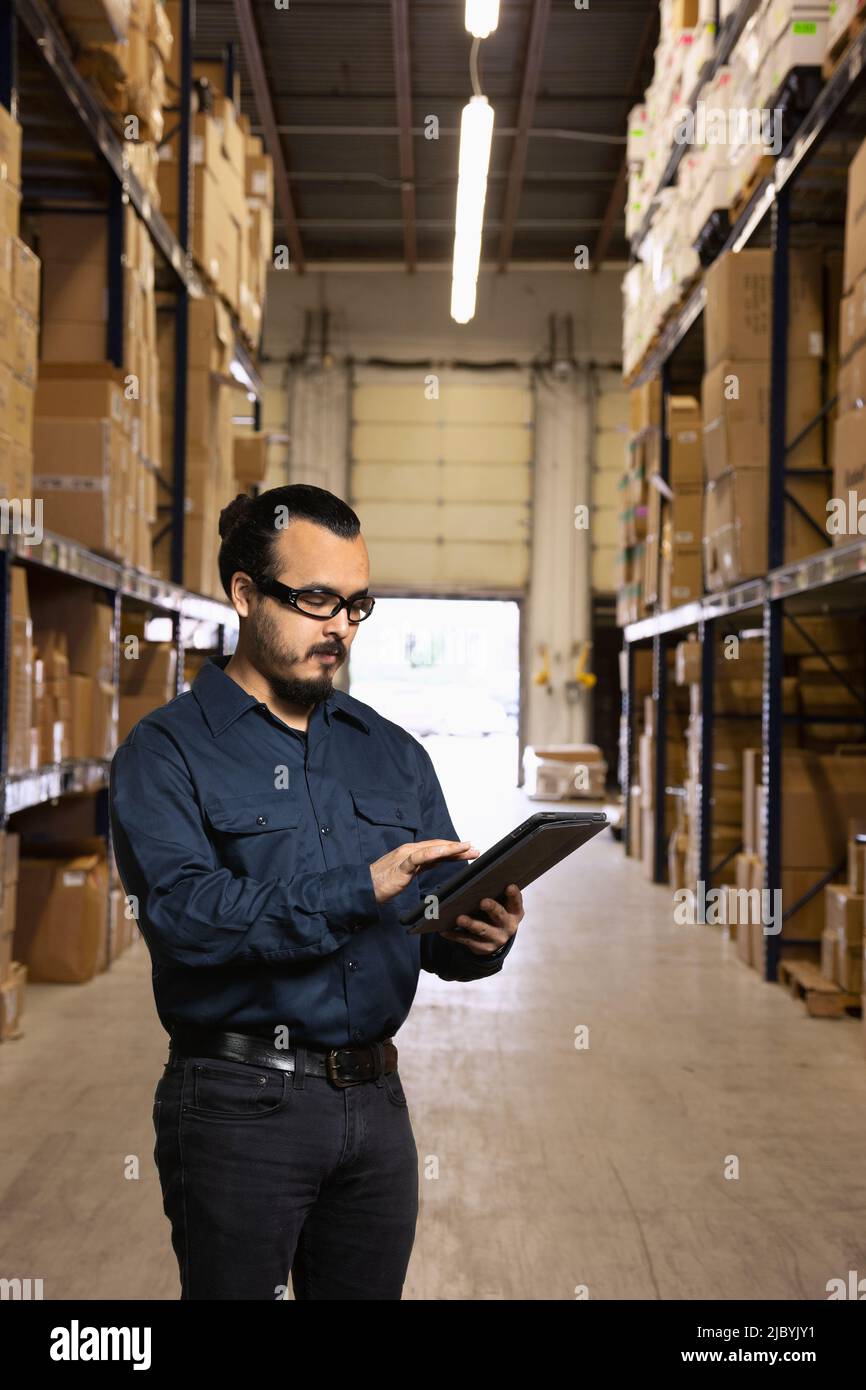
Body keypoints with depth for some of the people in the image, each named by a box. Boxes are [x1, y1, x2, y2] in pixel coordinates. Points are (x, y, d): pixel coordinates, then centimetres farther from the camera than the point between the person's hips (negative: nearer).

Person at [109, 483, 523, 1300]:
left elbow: (435, 926, 8)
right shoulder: (167, 752, -4)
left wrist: (481, 939, -15)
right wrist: (360, 890, -26)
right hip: (241, 1108, -5)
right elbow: (183, 911, -20)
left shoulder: (393, 753, 12)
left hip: (375, 1102, 5)